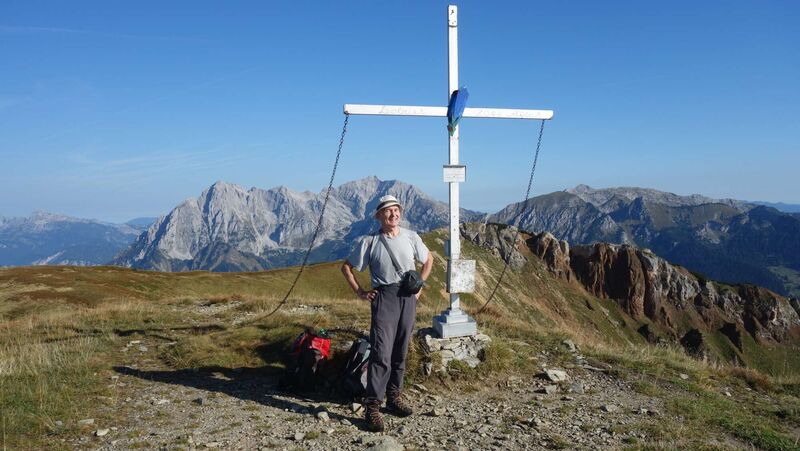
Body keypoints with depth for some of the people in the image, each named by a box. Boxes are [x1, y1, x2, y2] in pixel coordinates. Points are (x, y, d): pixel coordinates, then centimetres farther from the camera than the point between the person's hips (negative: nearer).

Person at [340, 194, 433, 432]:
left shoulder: (411, 237, 5)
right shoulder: (370, 241, -4)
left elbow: (428, 260, 20)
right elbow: (346, 267, 5)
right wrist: (360, 292, 0)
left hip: (408, 298, 4)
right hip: (384, 297, -4)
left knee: (400, 351, 12)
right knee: (381, 352, -11)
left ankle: (393, 396, 27)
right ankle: (372, 406, -4)